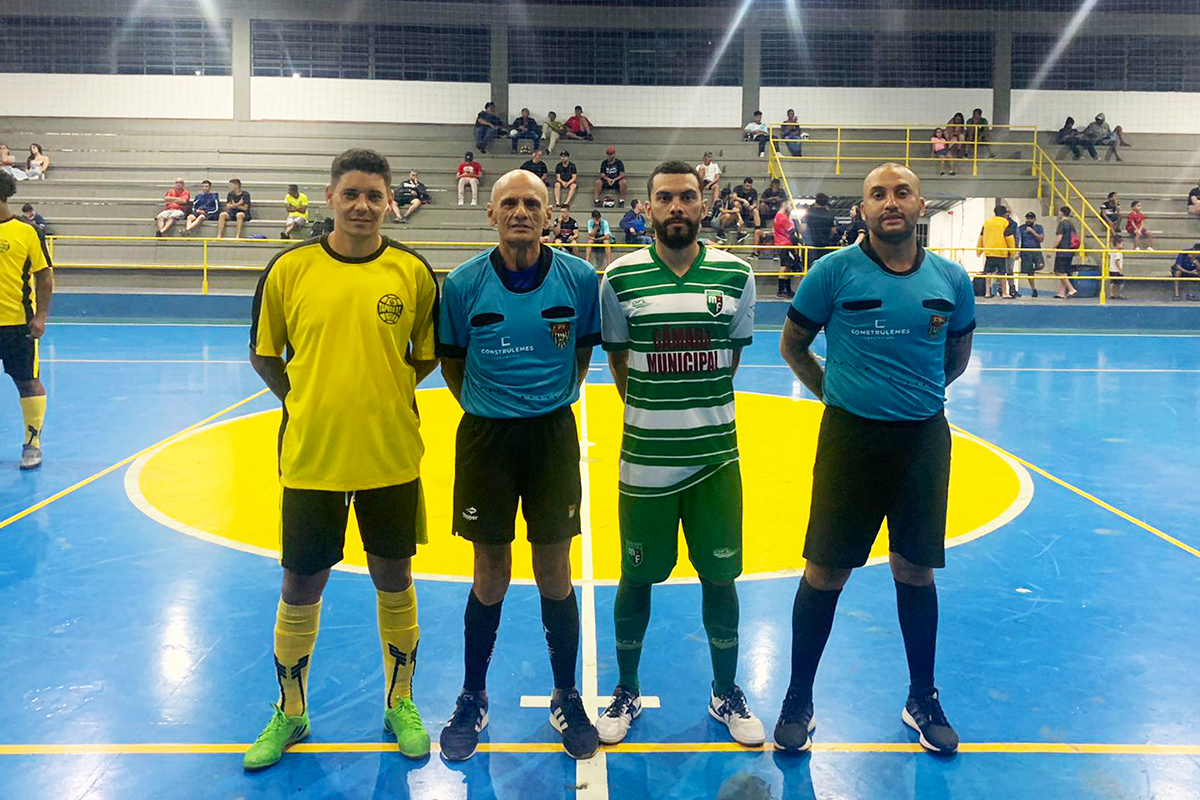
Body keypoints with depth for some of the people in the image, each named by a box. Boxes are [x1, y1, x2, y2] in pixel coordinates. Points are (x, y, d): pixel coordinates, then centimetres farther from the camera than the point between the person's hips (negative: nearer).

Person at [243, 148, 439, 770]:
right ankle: (290, 712, 32)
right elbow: (264, 353, 7)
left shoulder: (413, 271, -2)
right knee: (300, 586, 11)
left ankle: (400, 703, 32)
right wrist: (306, 402, -2)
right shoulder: (290, 268, -3)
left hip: (391, 456, 0)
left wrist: (383, 397, -1)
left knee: (394, 581, 12)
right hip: (310, 457, 0)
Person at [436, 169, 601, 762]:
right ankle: (472, 700, 28)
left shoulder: (579, 279, -6)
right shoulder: (464, 284, -6)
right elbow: (451, 360, 7)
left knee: (554, 575, 7)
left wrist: (554, 400, 8)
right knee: (490, 579, 8)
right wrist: (485, 408, 8)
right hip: (485, 437, 0)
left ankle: (566, 699, 26)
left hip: (553, 435, 0)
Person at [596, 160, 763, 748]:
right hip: (645, 457, -1)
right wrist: (654, 413, 5)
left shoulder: (735, 274, 1)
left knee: (720, 576, 9)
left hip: (716, 453, 1)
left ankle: (727, 694, 30)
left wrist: (699, 412, 8)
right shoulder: (621, 277, -3)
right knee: (637, 578, 9)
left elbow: (731, 358, 10)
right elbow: (619, 363, 6)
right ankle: (627, 692, 30)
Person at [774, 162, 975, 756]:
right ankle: (798, 702, 19)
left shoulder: (951, 279, 2)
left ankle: (923, 700, 31)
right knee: (826, 573, 2)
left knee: (916, 570, 12)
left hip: (924, 439, 3)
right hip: (850, 436, -2)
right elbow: (792, 344, 4)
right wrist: (834, 392, 6)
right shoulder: (835, 271, -6)